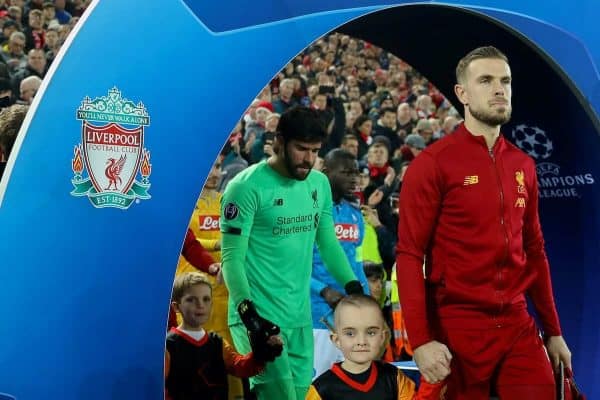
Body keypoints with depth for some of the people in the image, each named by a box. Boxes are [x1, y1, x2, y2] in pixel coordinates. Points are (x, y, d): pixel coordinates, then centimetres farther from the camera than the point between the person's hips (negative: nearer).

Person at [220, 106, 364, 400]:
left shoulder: (319, 184, 8)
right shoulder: (247, 187, -12)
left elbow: (328, 243, 16)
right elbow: (232, 257, -14)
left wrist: (354, 289, 4)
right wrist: (249, 315, -23)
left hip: (300, 316, 7)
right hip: (260, 316, -7)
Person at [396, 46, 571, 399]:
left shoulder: (523, 166, 9)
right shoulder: (433, 163, -8)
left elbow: (534, 250, 15)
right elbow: (410, 255, -12)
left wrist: (553, 330, 15)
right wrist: (420, 340, -18)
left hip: (518, 325, 5)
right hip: (458, 328, -5)